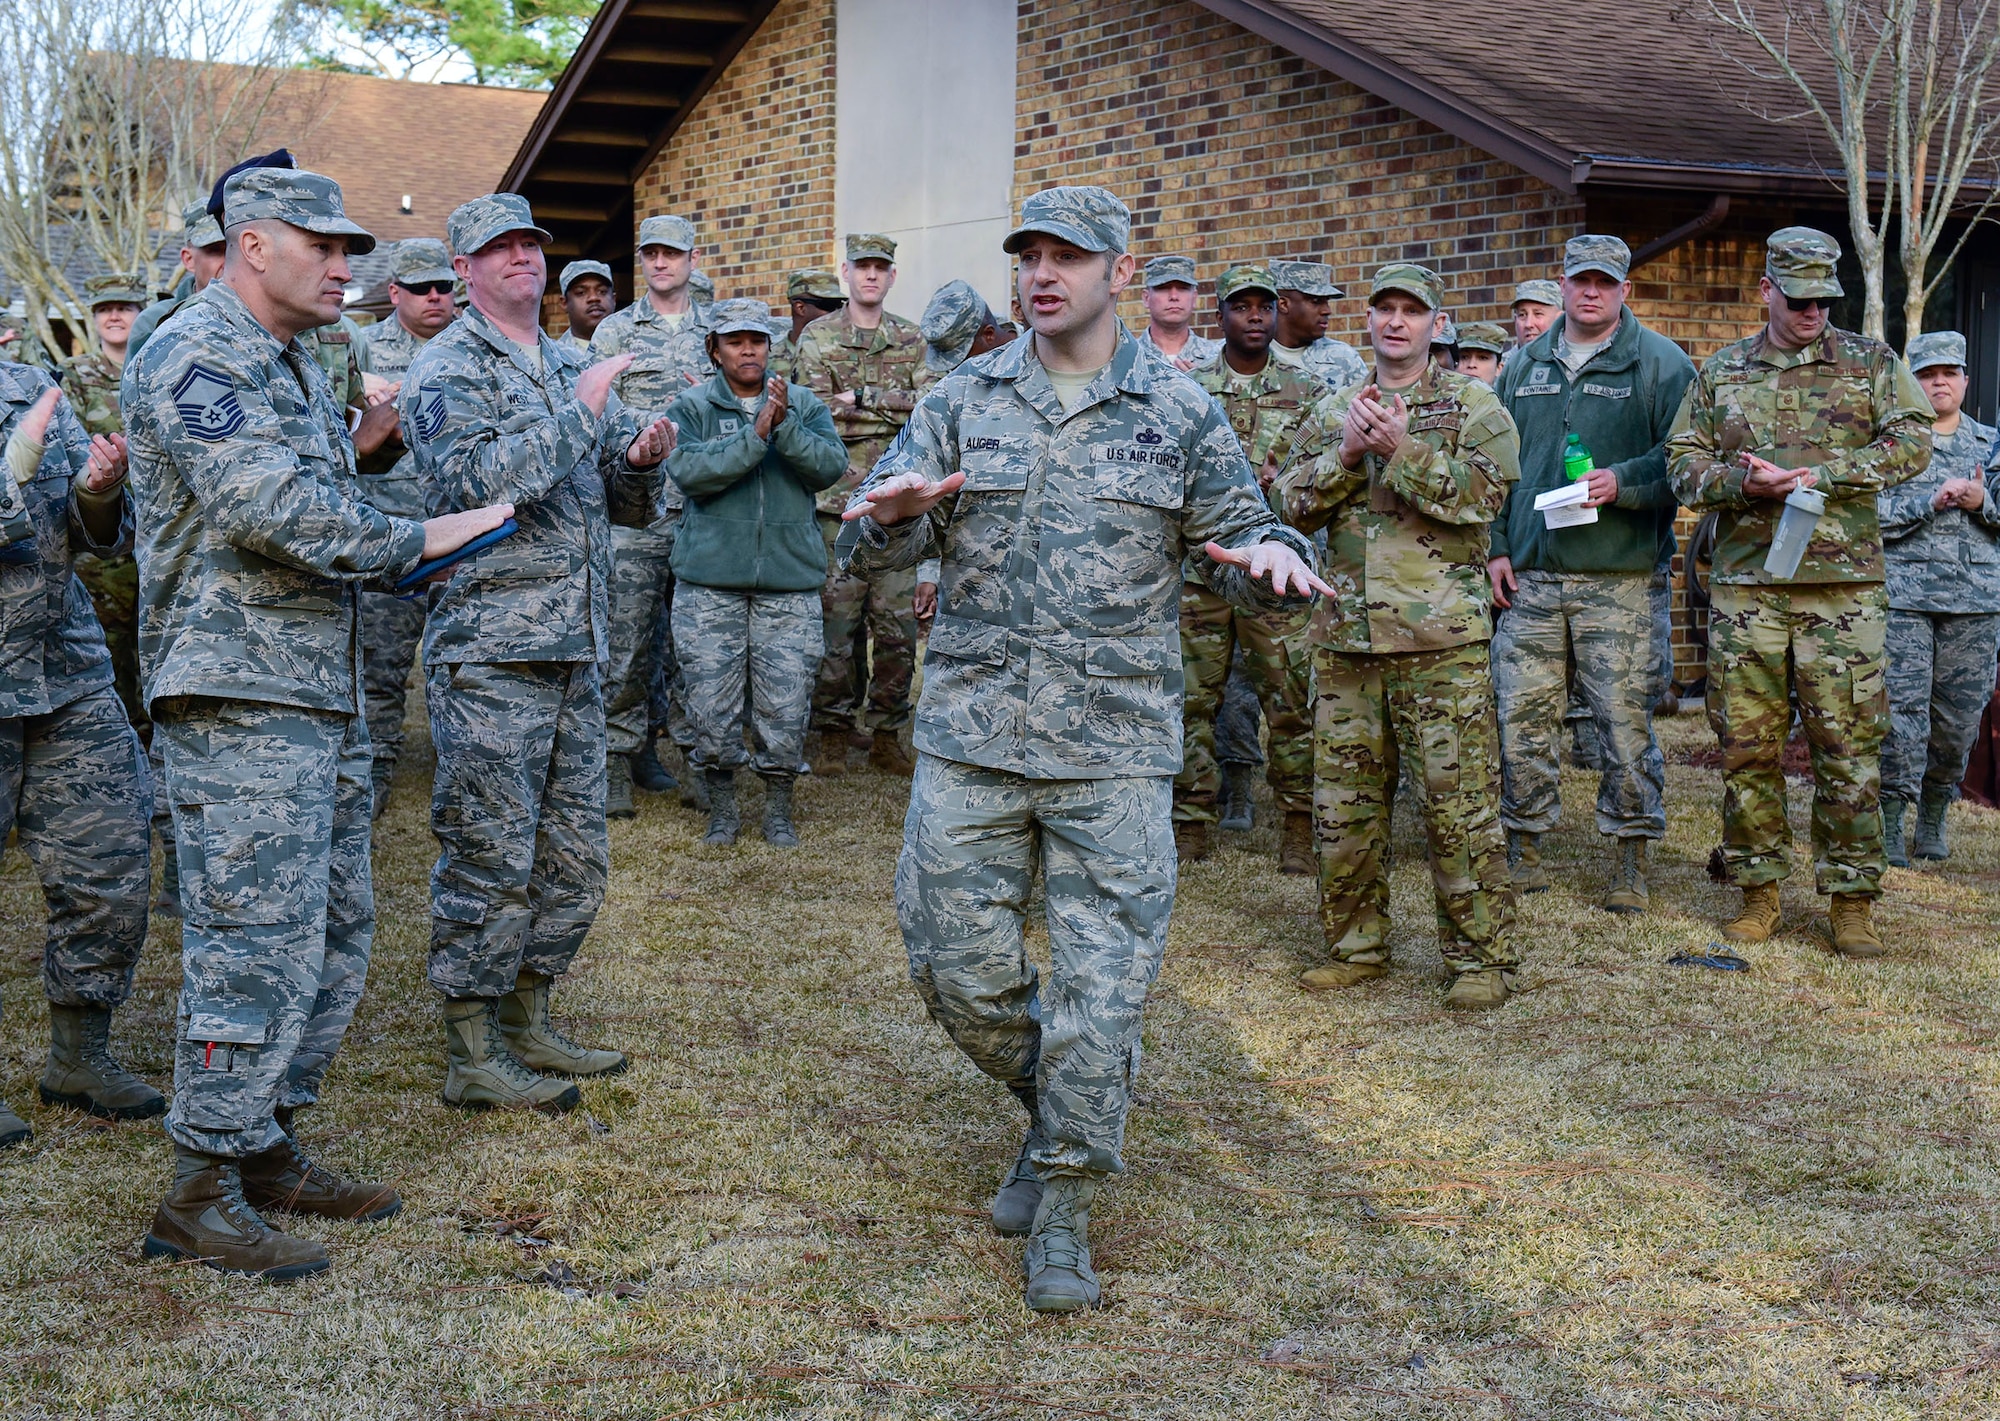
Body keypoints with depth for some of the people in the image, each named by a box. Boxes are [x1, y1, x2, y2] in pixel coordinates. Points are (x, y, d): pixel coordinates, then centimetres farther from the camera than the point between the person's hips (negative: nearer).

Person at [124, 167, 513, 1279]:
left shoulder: (295, 365, 21)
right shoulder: (195, 356, -11)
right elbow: (269, 511, -23)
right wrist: (415, 540, -15)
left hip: (322, 693, 10)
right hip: (240, 697, -10)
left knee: (336, 933, 13)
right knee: (259, 945, -8)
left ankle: (268, 1148, 24)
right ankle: (202, 1195, 2)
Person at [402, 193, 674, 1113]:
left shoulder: (571, 368, 18)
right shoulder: (446, 370, -4)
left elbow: (628, 508, 21)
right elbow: (477, 484, -22)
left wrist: (641, 459, -1)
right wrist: (580, 410, -17)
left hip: (577, 655, 8)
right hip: (490, 655, -7)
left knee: (574, 859, 12)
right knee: (489, 860, -3)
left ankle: (526, 1027, 26)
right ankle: (472, 1059, 7)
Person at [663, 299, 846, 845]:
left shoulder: (803, 404, 10)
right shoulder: (691, 408, 5)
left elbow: (830, 467, -4)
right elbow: (690, 471, -12)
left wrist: (784, 426, -17)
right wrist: (756, 434, -18)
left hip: (790, 580, 1)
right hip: (710, 580, -1)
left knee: (787, 703, 0)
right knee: (711, 702, 1)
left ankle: (778, 810, 17)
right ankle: (722, 808, 19)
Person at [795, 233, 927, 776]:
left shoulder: (913, 341, 13)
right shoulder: (817, 338, 4)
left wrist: (860, 398, -9)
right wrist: (893, 410, -8)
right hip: (838, 500, -2)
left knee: (897, 623, 3)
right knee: (838, 618, -1)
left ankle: (886, 734, 13)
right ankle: (833, 734, 9)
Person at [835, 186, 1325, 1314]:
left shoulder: (1181, 414, 5)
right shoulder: (966, 400, 8)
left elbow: (1240, 537, 7)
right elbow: (878, 542, 3)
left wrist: (1272, 556, -18)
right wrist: (890, 516, -21)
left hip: (1116, 745, -2)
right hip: (973, 731, 2)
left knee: (1101, 984, -2)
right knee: (957, 966, 4)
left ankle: (1065, 1216, 12)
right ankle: (1063, 1116, 32)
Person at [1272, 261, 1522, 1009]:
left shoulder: (1473, 405, 3)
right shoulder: (1333, 411, 15)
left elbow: (1483, 493, -11)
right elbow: (1292, 504, 6)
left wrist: (1403, 448, -17)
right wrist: (1346, 453, -9)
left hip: (1440, 637, -4)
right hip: (1346, 635, 5)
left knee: (1459, 803, -3)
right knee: (1344, 802, 9)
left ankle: (1481, 956, 7)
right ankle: (1356, 945, 23)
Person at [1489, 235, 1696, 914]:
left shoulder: (1660, 363, 1)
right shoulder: (1526, 365, 15)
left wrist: (1622, 483, -19)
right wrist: (1496, 545, 9)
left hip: (1623, 580, -4)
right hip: (1530, 577, 4)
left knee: (1625, 720, -2)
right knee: (1522, 715, 5)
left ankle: (1629, 862, 8)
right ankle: (1523, 848, 18)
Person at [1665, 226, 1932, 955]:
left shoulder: (1871, 363, 7)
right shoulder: (1720, 372, 12)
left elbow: (1913, 443, -4)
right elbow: (1683, 463, 9)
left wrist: (1820, 475, -14)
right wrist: (1742, 481, -12)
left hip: (1843, 586, -2)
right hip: (1745, 586, 2)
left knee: (1848, 746, -1)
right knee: (1747, 746, 4)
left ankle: (1852, 899, 8)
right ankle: (1758, 890, 15)